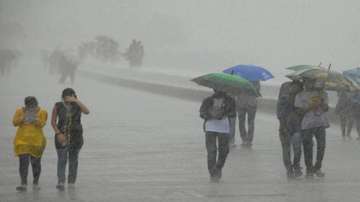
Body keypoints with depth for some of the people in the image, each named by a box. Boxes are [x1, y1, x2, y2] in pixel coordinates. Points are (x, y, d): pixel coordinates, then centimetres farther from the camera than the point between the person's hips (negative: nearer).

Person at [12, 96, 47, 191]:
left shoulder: (42, 112, -2)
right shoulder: (20, 111, 2)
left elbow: (41, 124, -13)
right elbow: (15, 122, -8)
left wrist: (34, 117, -26)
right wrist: (24, 116, -19)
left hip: (37, 140, 0)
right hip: (22, 140, 0)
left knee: (36, 162, 7)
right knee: (23, 162, -9)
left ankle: (35, 183, 21)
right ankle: (23, 184, -12)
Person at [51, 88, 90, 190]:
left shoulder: (77, 105, -1)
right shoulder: (58, 106, -2)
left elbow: (87, 111, -21)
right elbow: (53, 122, 1)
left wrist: (76, 100, -25)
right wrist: (58, 133, -11)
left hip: (75, 136, 1)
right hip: (62, 136, -1)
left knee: (73, 160, 6)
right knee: (62, 159, -12)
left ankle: (71, 182, 14)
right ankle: (60, 182, -21)